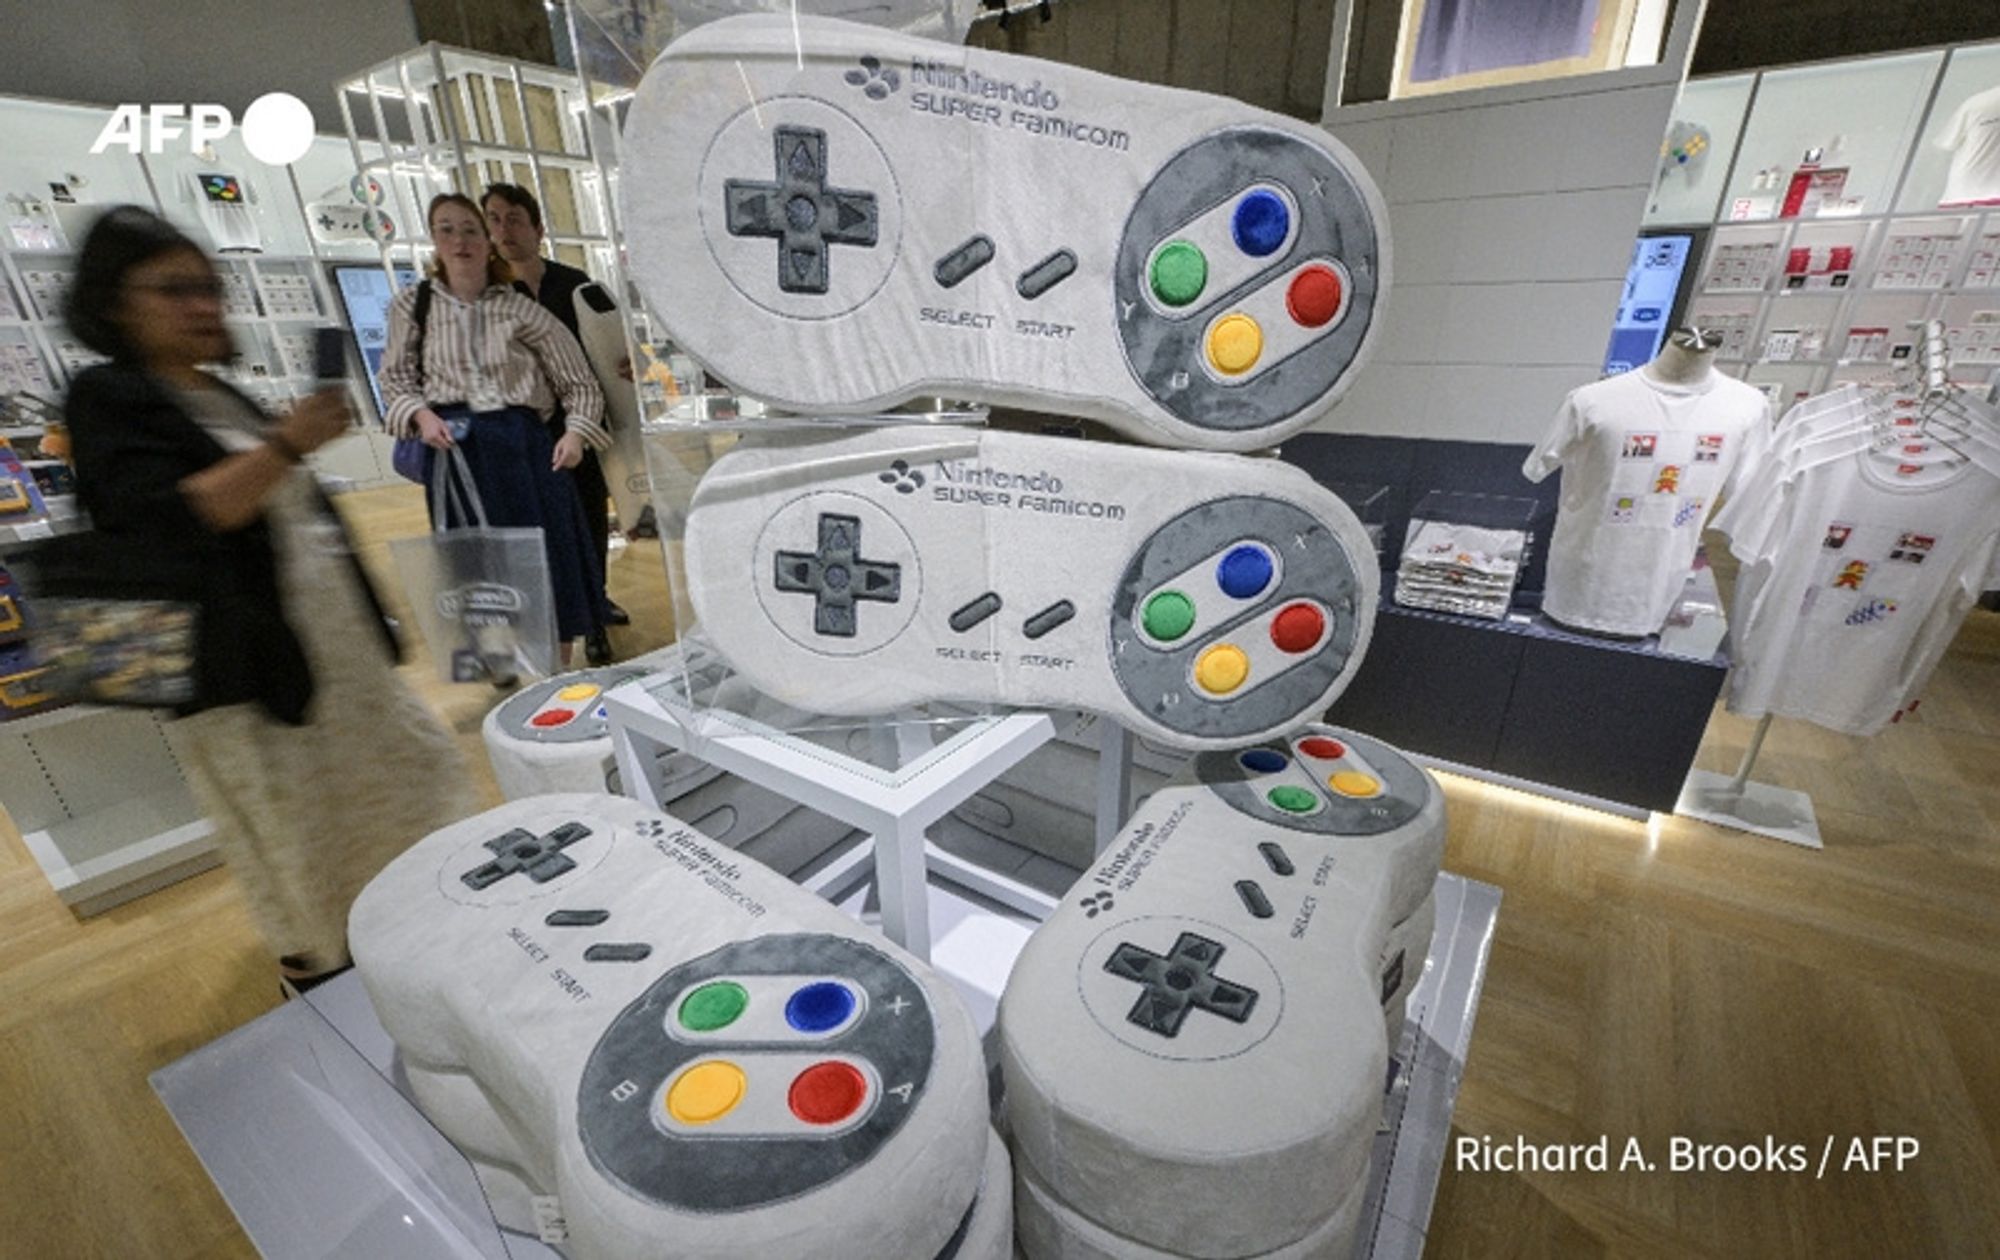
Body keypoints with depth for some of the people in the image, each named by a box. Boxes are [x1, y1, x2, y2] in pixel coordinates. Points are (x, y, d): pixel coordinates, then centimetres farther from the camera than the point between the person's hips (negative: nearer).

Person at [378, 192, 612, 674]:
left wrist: (575, 432, -8)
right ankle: (498, 668, 23)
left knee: (550, 553, 0)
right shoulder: (412, 305, 10)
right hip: (455, 446, 1)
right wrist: (421, 415, -8)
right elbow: (395, 380, 12)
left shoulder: (519, 309, 6)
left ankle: (560, 677, 17)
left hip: (523, 444, 0)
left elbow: (578, 380, 6)